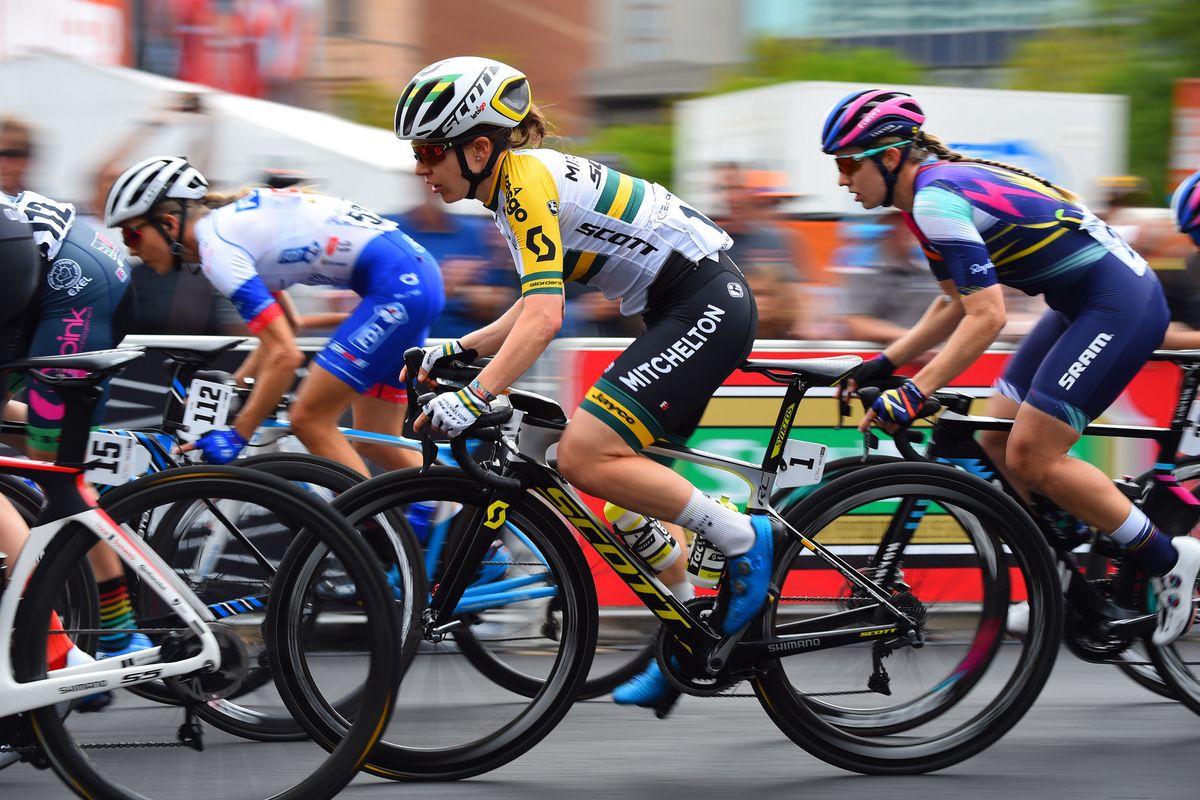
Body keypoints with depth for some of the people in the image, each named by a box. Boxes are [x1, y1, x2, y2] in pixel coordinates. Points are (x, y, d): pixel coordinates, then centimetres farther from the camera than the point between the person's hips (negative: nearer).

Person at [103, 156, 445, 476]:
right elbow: (278, 330, 25)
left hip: (396, 284, -10)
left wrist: (235, 436, -15)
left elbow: (285, 356, -19)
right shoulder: (229, 221, 15)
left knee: (309, 420, -7)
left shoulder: (217, 247, -14)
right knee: (375, 444, 13)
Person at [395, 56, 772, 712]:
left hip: (705, 304, -11)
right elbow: (532, 311, 21)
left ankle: (742, 539, -9)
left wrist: (474, 399, -34)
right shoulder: (515, 185, 14)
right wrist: (458, 349, 11)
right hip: (686, 310, 11)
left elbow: (543, 317, -27)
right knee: (634, 475, 11)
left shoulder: (527, 180, -16)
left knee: (584, 456, -19)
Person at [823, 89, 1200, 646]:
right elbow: (960, 306, 17)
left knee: (1031, 457, -11)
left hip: (1121, 304, -10)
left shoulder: (937, 198, -21)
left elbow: (986, 318, -25)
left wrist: (913, 395, -26)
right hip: (1083, 303, 10)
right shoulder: (931, 194, 10)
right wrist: (882, 364, 12)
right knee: (998, 442, 9)